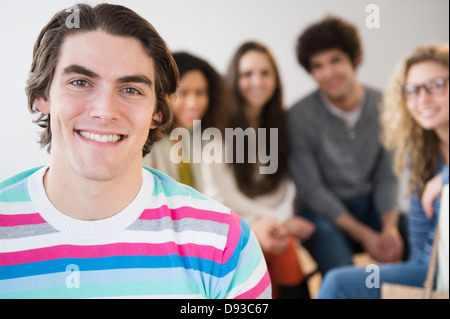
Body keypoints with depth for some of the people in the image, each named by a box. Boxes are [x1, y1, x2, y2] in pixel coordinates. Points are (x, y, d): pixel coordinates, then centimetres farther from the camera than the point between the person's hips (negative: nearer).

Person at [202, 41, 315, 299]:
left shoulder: (281, 121, 7)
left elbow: (286, 181, 7)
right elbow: (224, 195, -7)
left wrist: (283, 220, -10)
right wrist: (275, 220, -9)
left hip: (275, 221, 4)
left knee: (285, 245, -25)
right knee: (284, 249, -27)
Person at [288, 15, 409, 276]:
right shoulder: (300, 116, -10)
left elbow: (387, 178, 2)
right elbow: (312, 189, -10)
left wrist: (390, 228, -17)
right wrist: (364, 235, -17)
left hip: (372, 206, 4)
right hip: (324, 212, -3)